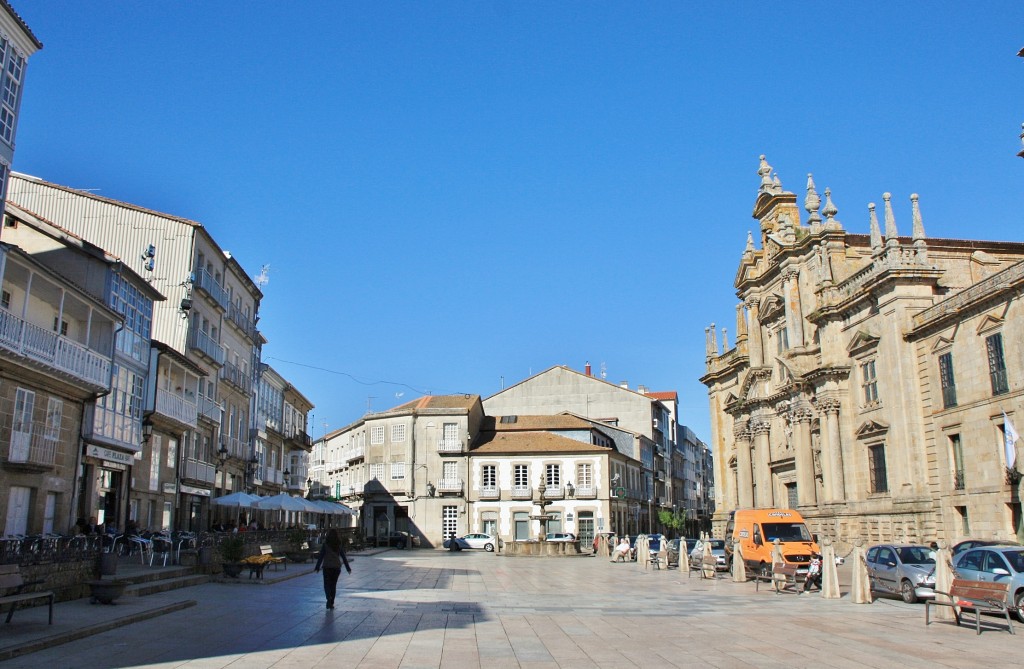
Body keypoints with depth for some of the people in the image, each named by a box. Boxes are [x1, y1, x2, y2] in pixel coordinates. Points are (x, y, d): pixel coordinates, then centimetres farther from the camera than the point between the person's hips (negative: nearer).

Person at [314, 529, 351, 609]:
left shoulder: (326, 544, -5)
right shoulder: (339, 545, 2)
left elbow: (321, 556, -7)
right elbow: (343, 557, 5)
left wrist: (317, 567, -1)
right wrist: (348, 568, 12)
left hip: (327, 566, -2)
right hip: (336, 567, 2)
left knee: (327, 584, 5)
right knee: (333, 584, 11)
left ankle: (329, 598, -20)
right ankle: (331, 603, 11)